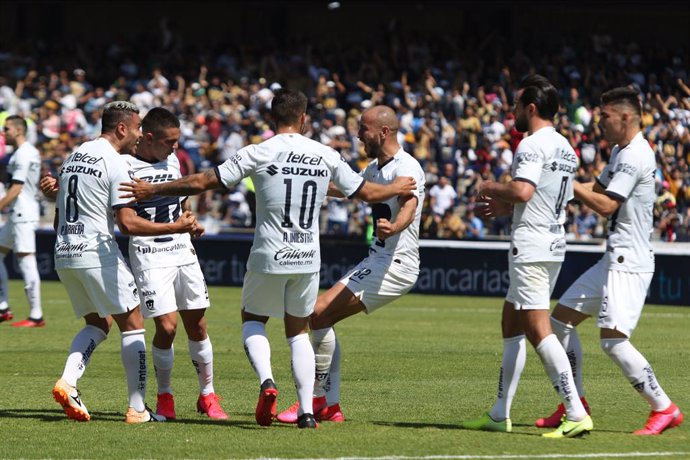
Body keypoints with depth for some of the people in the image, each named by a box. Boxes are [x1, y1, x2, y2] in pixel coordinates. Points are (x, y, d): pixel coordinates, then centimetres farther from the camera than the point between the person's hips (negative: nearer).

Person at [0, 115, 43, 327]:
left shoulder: (23, 154, -14)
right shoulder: (31, 152, 16)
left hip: (23, 213, -11)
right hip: (17, 214, 11)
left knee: (26, 261, -10)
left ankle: (36, 316, -9)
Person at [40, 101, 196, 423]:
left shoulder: (74, 156, 15)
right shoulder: (115, 163, -11)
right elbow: (127, 223, -18)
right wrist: (176, 227, -14)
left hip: (63, 254, 8)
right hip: (98, 251, -8)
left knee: (97, 323, 19)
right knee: (132, 324, 2)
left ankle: (67, 381, -4)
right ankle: (137, 409, 1)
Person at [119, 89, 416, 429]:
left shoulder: (258, 153, -9)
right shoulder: (325, 156, 0)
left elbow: (201, 183, -9)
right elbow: (367, 192, 11)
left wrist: (152, 190, 2)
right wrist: (398, 189, 32)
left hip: (268, 258, -3)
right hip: (308, 259, 3)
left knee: (252, 321, 18)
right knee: (298, 331, 17)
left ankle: (266, 381, -9)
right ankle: (307, 411, 7)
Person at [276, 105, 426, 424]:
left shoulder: (405, 168, -16)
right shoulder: (375, 168, 15)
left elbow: (409, 205, -36)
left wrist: (393, 227, -58)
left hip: (395, 263, -10)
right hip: (378, 260, 10)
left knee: (319, 312, -17)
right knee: (323, 318, 10)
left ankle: (317, 397, -10)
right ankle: (330, 406, 13)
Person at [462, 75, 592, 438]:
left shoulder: (533, 145, -14)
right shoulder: (566, 148, 16)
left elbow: (522, 191, -27)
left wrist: (492, 187, -7)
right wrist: (505, 207, 21)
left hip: (531, 246, -10)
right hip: (555, 245, 10)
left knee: (538, 330, -11)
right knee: (512, 326, 16)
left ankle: (576, 414, -19)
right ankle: (500, 415, 19)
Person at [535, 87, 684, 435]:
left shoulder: (635, 156, -17)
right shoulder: (620, 152, 15)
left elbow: (605, 205, -21)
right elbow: (597, 189, 24)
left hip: (630, 264, -11)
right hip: (614, 260, 11)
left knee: (613, 339, -17)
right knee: (562, 319, 12)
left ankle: (664, 409, -8)